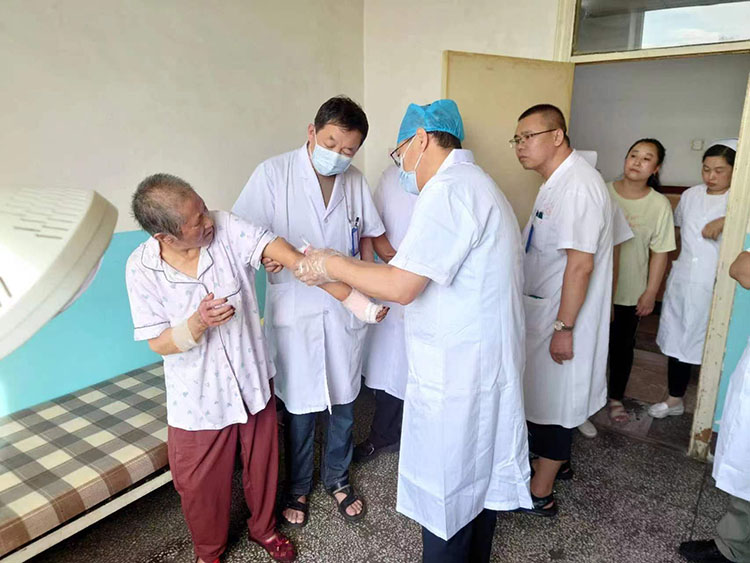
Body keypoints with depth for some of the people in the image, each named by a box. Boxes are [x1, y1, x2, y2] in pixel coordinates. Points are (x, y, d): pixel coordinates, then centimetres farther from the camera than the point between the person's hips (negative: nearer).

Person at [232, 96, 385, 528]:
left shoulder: (356, 181, 2)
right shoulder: (274, 173, -9)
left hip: (345, 309, 4)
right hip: (295, 309, -3)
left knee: (344, 400, 16)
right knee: (301, 406, 11)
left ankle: (338, 477, 40)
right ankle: (299, 485, 36)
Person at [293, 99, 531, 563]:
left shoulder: (448, 189, -19)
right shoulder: (477, 184, 15)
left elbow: (401, 286, -24)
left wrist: (332, 266, -10)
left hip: (457, 371, -10)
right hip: (489, 362, 10)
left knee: (446, 489, 7)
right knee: (481, 472, 23)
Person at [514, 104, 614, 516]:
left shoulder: (578, 185, -21)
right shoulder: (558, 182, 11)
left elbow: (581, 264, -25)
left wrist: (564, 328, -22)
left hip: (563, 316, -9)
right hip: (543, 312, 9)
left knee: (553, 401, 3)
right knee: (543, 394, 21)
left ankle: (540, 494, 19)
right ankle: (555, 460, 42)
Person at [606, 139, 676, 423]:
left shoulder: (659, 204, -6)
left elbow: (660, 253, -4)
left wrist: (650, 293, -6)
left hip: (630, 291, -1)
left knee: (622, 345, 13)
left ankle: (616, 397, 32)